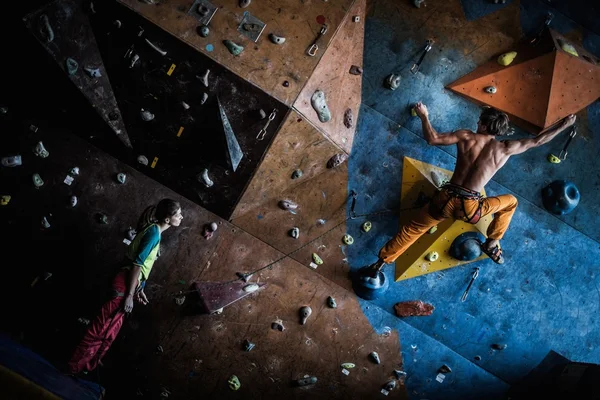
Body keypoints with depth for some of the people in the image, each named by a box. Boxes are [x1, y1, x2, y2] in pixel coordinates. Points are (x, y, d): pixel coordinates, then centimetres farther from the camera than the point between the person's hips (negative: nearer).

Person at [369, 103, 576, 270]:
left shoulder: (466, 136, 0)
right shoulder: (505, 149, -1)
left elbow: (432, 139, -4)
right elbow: (537, 140, 10)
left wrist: (424, 116, 12)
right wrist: (563, 125, 25)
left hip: (446, 200, 1)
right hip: (470, 208, -1)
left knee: (412, 229, 20)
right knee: (511, 202, 26)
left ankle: (380, 262, 23)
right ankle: (492, 244, 32)